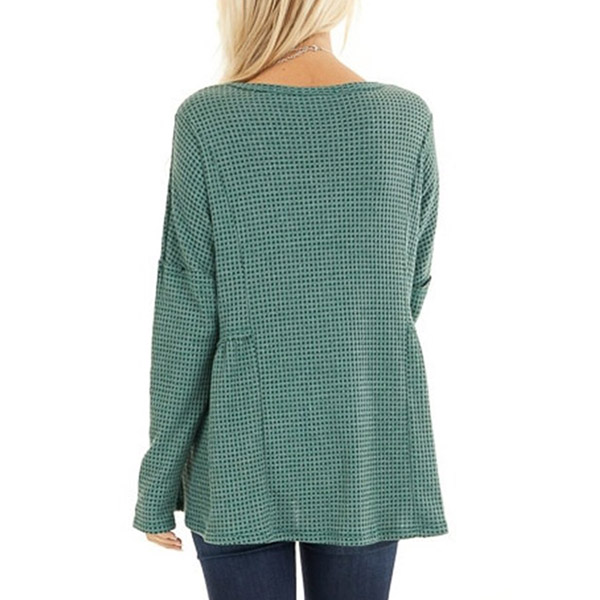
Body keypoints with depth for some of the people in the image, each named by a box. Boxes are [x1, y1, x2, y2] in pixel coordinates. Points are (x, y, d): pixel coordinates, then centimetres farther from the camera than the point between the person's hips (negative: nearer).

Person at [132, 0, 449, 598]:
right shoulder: (408, 119, -6)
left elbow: (186, 321, -11)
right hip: (368, 457, 2)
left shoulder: (205, 120, -13)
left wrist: (158, 482, -1)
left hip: (245, 458, -2)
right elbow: (410, 287, 4)